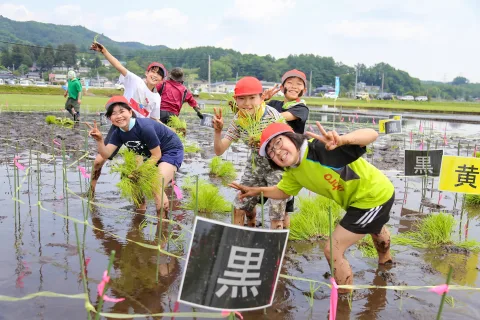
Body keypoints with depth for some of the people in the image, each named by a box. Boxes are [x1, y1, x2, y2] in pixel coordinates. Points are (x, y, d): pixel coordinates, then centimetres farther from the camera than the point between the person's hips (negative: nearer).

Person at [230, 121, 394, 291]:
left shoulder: (322, 148, -37)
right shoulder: (293, 172, -11)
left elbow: (372, 134, -45)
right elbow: (282, 191, 9)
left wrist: (342, 140, -64)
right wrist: (257, 190, -8)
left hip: (375, 196, -9)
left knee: (332, 250, -9)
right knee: (375, 229, 40)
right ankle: (385, 258, 74)